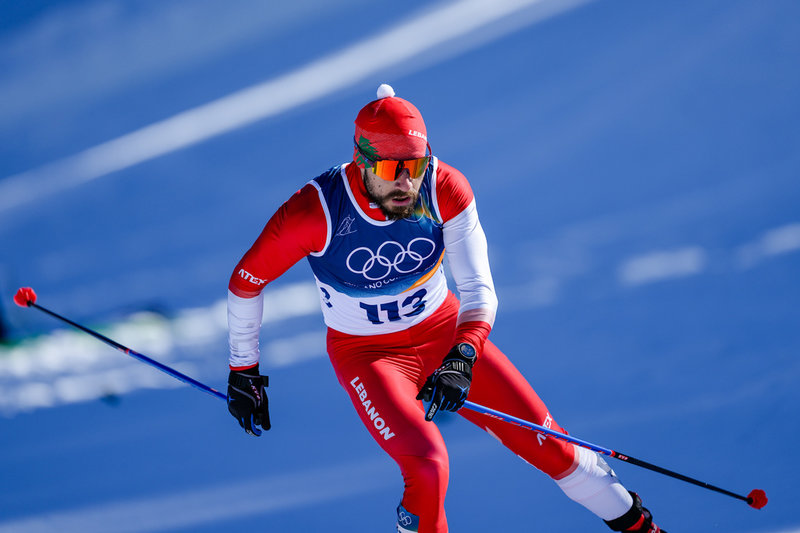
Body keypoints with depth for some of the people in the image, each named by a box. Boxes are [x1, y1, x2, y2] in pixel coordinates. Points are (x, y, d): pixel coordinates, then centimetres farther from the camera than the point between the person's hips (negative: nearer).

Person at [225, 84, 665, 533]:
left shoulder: (444, 189, -22)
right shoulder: (315, 211, -27)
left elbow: (478, 288, -22)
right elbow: (245, 282, -13)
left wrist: (462, 359, -40)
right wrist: (243, 372, -3)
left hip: (445, 330, 3)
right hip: (367, 354, -3)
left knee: (545, 440, 0)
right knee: (428, 466, -28)